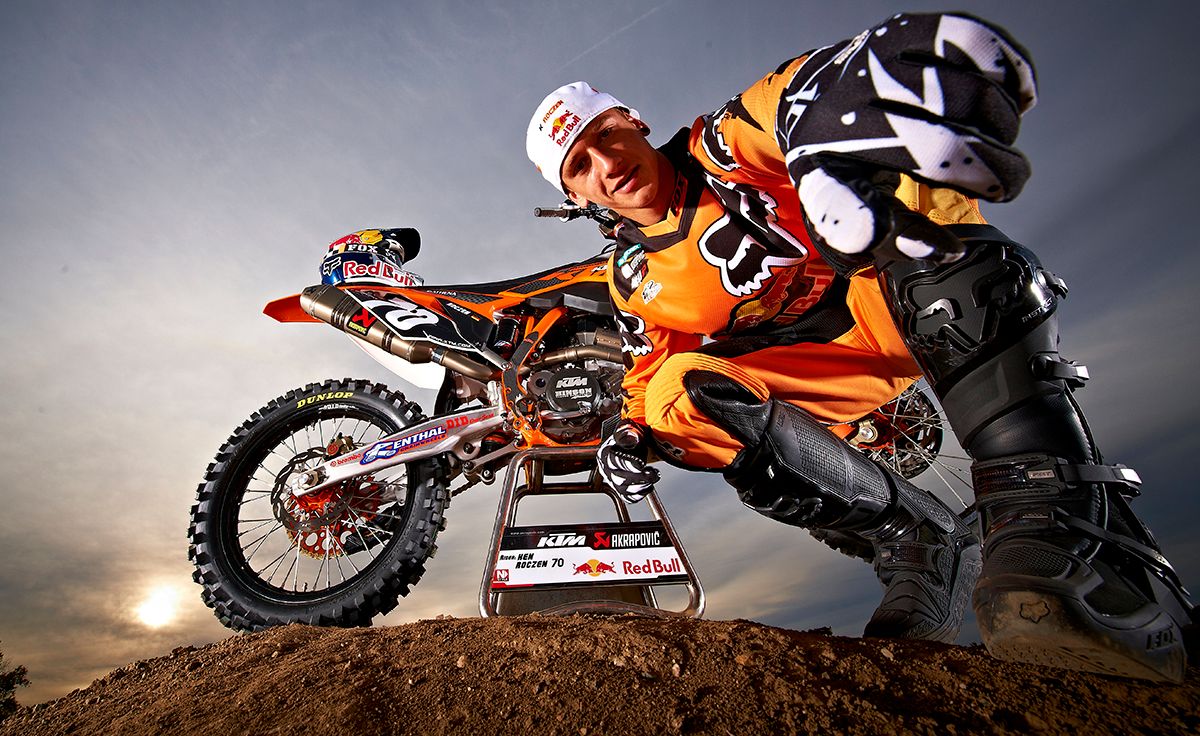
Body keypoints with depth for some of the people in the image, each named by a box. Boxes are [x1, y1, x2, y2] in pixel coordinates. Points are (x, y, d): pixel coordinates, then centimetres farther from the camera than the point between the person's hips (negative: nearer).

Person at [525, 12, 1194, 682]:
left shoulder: (725, 140, -5)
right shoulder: (631, 279, 7)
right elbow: (648, 374, 11)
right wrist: (634, 433, -9)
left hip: (910, 311, -3)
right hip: (824, 365, 4)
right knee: (680, 393, -21)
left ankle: (1052, 522, -41)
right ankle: (915, 540, -15)